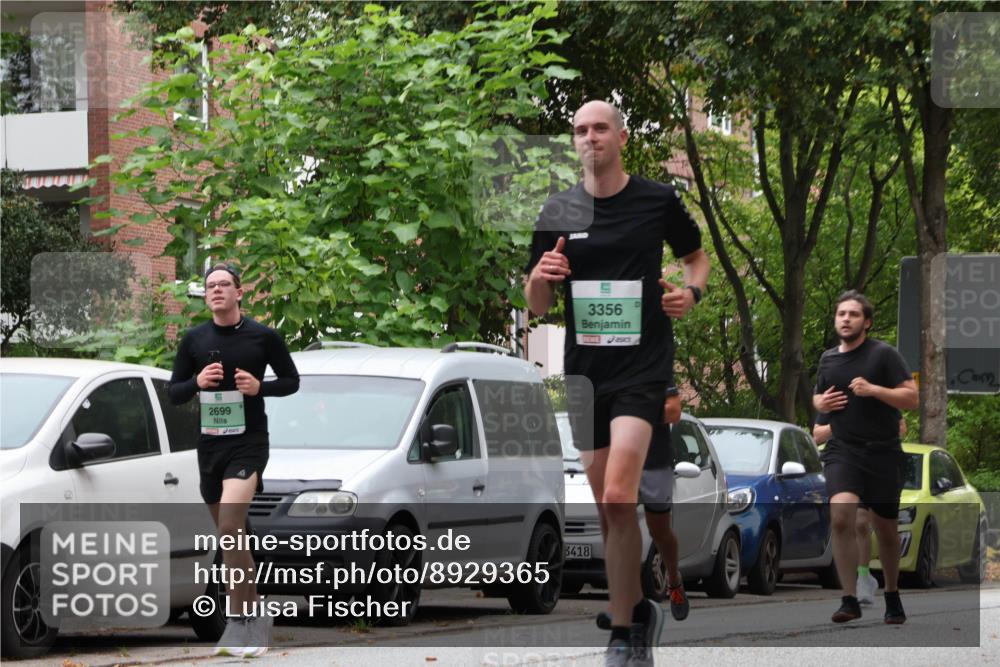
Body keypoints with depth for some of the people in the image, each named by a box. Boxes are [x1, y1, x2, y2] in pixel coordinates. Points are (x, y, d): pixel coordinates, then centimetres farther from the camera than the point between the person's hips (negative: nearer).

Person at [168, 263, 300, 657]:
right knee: (231, 536, 11)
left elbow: (291, 380, 7)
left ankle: (238, 620, -18)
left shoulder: (263, 337, -2)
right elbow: (173, 392, 10)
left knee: (230, 528, -22)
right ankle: (255, 613, 23)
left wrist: (260, 387, -12)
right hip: (209, 443, 5)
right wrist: (197, 382, -11)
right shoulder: (194, 340, 6)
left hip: (248, 442, -5)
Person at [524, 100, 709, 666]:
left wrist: (691, 292, -4)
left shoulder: (658, 200, 0)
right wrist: (540, 277, -12)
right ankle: (640, 610, 27)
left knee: (618, 498, -19)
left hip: (643, 364, -4)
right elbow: (537, 306, 11)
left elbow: (697, 257, 17)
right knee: (609, 507, 9)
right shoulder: (557, 212, 7)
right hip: (584, 366, 4)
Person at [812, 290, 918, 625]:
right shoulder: (828, 359, 11)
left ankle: (892, 596, 32)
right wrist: (821, 403, 4)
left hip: (882, 452, -2)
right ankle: (850, 600, -19)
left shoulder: (884, 354, -4)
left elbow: (912, 398, -10)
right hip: (842, 450, 2)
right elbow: (818, 396, 28)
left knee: (885, 529, 9)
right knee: (841, 516, -22)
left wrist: (874, 389, -23)